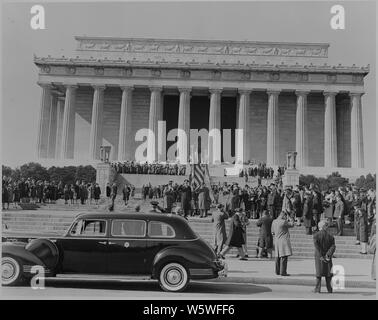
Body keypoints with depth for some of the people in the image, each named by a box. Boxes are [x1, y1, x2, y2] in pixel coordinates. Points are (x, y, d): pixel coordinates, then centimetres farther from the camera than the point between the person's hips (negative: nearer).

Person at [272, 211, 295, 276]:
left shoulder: (274, 222, 8)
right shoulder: (284, 222, -13)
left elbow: (273, 232, 15)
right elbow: (292, 224, 2)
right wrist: (290, 220, 17)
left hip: (277, 241, 7)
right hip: (284, 241, -7)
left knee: (278, 256, 13)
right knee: (284, 256, -6)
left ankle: (277, 271, 17)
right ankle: (283, 272, -8)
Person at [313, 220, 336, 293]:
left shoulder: (316, 235, -5)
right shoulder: (330, 236, 0)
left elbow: (316, 246, -13)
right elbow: (333, 247, -9)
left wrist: (321, 256, -13)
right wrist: (328, 255, -15)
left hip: (318, 257, -1)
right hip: (327, 257, 1)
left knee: (319, 273, 7)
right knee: (328, 272, 10)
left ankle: (317, 289, 7)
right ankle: (329, 289, 13)